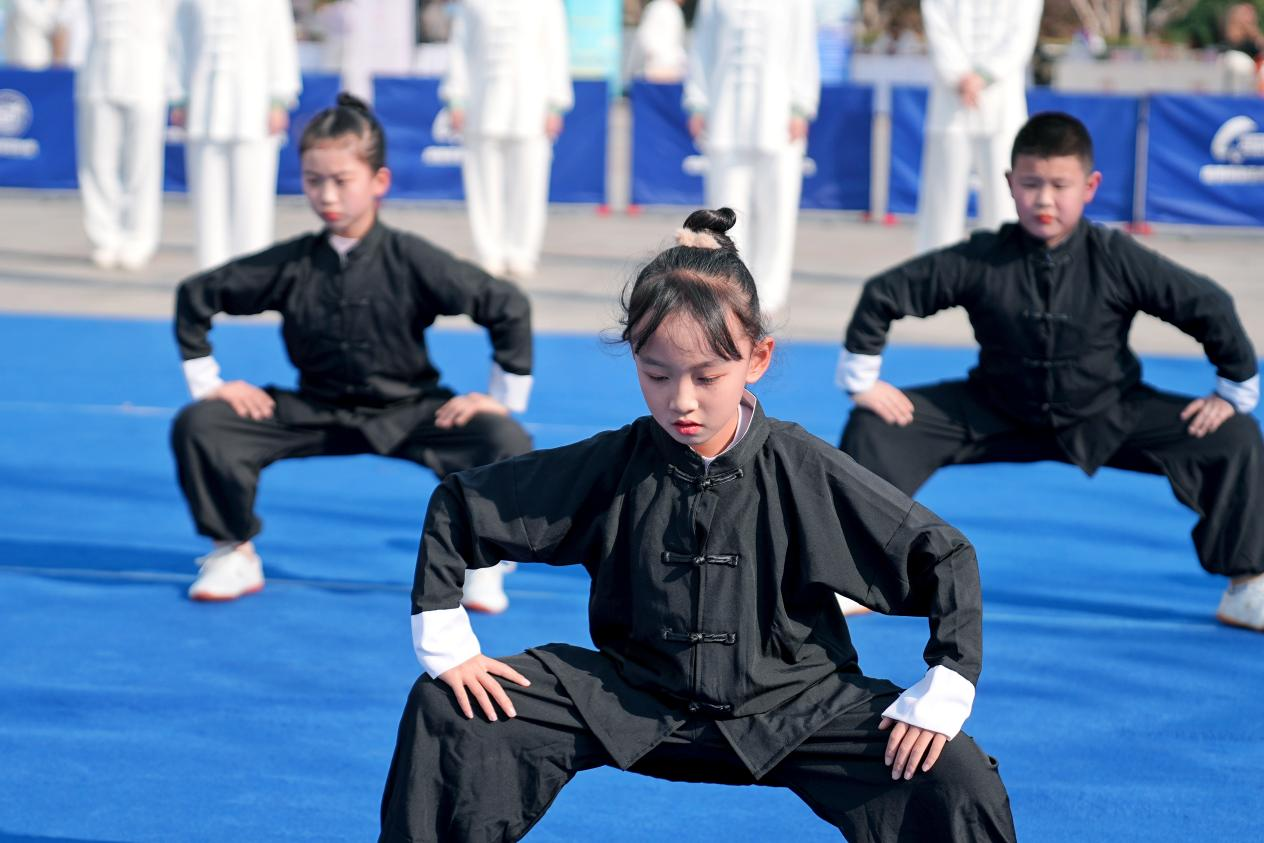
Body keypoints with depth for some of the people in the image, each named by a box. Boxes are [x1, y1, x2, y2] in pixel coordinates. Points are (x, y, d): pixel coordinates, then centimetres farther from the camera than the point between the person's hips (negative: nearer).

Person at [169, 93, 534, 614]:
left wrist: (503, 399, -8)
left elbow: (507, 308, -9)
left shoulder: (411, 260, -12)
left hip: (407, 414, -2)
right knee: (197, 425, -18)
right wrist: (208, 384, 3)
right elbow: (195, 297, 6)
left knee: (508, 443, -30)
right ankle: (233, 554, 1)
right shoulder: (290, 264, -5)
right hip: (315, 414, 2)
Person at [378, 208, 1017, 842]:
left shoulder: (807, 473, -10)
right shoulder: (611, 466, -7)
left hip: (791, 712, -2)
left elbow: (944, 559, -4)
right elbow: (458, 507, 4)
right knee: (443, 711, -14)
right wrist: (444, 642, -3)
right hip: (634, 704, 2)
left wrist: (942, 695, -12)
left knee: (960, 783, -25)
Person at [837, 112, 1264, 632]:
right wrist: (862, 381, -8)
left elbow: (1209, 305, -11)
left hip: (1107, 418, 0)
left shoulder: (1118, 261, -20)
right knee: (876, 426, -14)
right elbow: (883, 294, -10)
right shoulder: (979, 261, -19)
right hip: (999, 415, 0)